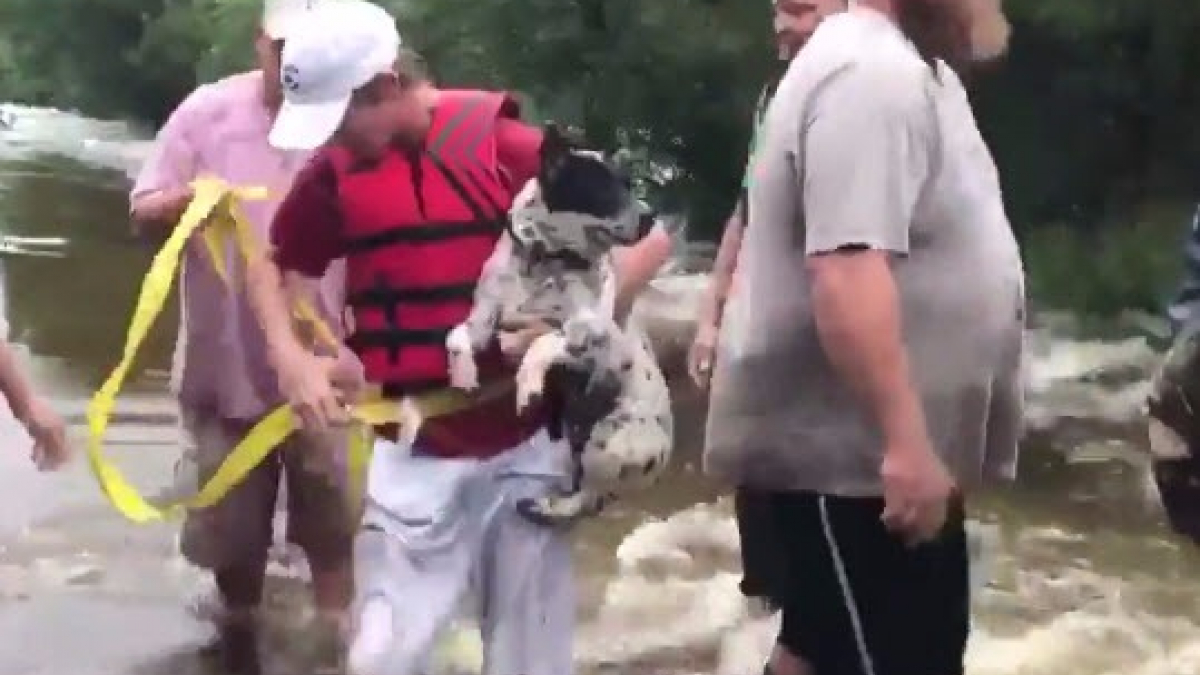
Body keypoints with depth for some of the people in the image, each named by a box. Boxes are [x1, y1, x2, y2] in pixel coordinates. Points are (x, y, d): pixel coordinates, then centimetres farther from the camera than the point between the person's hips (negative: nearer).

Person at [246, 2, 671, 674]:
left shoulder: (507, 145, -13)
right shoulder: (338, 168, -1)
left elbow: (650, 236, -9)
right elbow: (271, 265, 16)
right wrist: (290, 357, -3)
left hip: (526, 448, -2)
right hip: (414, 454, 2)